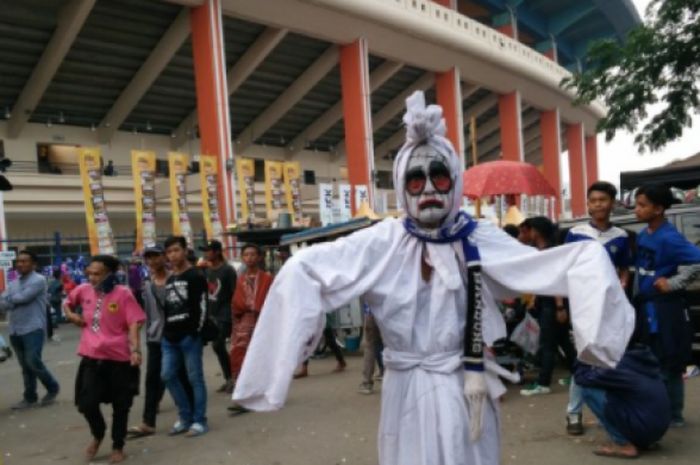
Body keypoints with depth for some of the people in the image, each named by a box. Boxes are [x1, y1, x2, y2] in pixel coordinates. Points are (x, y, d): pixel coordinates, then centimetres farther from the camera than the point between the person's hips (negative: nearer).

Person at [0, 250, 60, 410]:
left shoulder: (38, 280, -6)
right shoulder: (13, 284, 15)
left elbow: (23, 297, -17)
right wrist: (16, 300, -13)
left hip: (33, 329, -7)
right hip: (15, 331, 7)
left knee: (33, 362, -12)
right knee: (25, 366, 12)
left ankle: (52, 387, 10)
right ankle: (30, 398, 21)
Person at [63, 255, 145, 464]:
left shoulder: (123, 293, -12)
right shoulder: (83, 290, 2)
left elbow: (134, 324, -15)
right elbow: (67, 303, 23)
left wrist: (135, 349, -26)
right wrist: (72, 316, 3)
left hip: (119, 358, -3)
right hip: (91, 357, 3)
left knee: (120, 406, 10)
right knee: (86, 403, 0)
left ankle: (118, 447, 31)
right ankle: (97, 435, 32)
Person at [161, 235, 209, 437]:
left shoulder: (196, 276, -5)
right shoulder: (169, 280, 18)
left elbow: (201, 306, -11)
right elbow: (167, 308, 20)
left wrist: (196, 331, -15)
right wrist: (166, 331, 11)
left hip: (189, 336, -7)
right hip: (170, 337, 8)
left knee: (195, 378, -1)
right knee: (168, 376, 7)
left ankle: (199, 421, 8)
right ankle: (185, 417, 20)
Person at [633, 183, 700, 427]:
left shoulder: (669, 238, -19)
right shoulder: (642, 235, 5)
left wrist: (673, 283, -21)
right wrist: (637, 296, 11)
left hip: (665, 308, -8)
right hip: (645, 307, 8)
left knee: (669, 364, 4)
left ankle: (674, 415, 18)